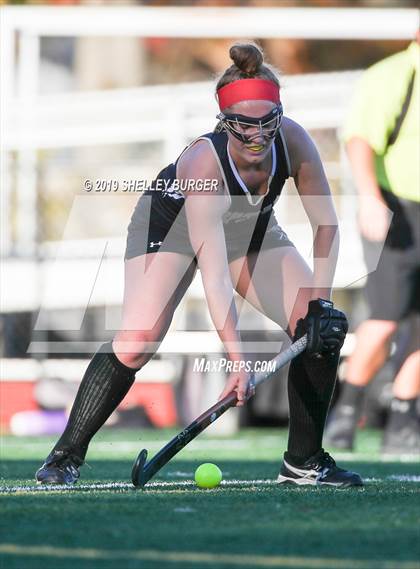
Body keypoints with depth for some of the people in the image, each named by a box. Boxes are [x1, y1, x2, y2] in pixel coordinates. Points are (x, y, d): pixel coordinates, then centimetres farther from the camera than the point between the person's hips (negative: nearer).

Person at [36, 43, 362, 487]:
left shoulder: (293, 140, -28)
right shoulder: (202, 163, -40)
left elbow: (325, 223, -14)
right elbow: (214, 271, -44)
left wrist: (318, 298, -24)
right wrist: (237, 361, -51)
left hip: (249, 227, 5)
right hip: (171, 224, -5)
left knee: (323, 327, -10)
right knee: (136, 343, -24)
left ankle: (304, 461, 4)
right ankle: (66, 457, -10)